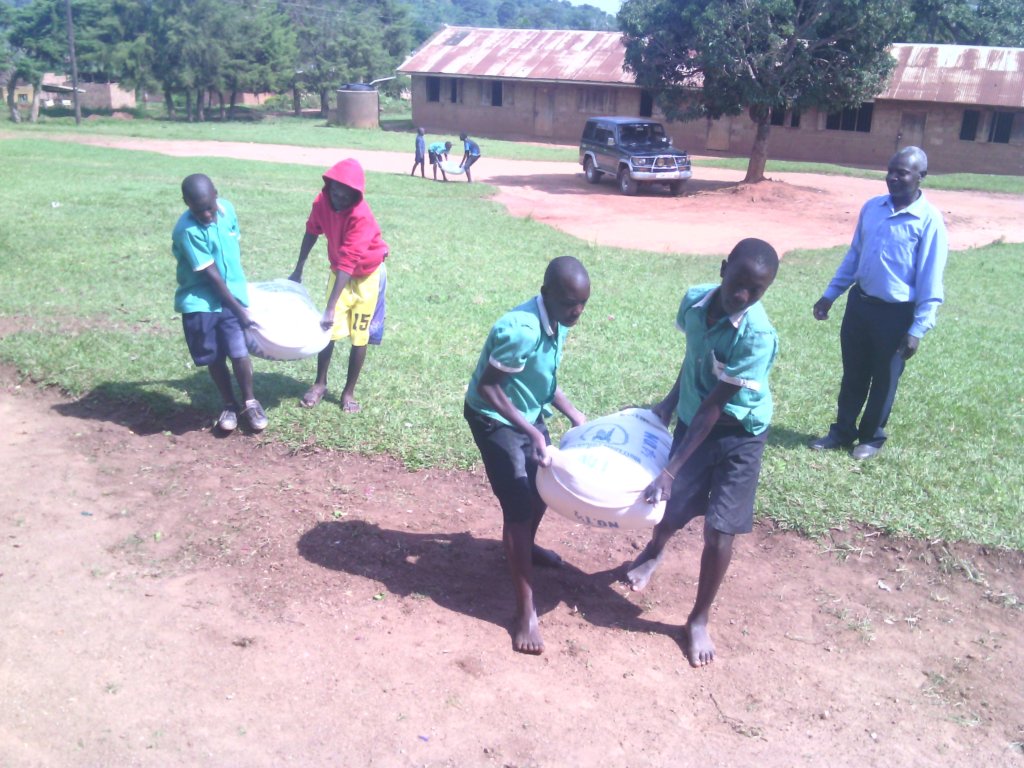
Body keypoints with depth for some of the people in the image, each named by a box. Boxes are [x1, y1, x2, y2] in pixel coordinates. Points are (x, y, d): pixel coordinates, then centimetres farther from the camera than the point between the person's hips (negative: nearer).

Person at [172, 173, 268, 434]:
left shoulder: (227, 209, -5)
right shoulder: (187, 231, -22)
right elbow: (211, 275, -19)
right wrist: (238, 309, -15)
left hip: (232, 295, 3)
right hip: (200, 302, -3)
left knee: (239, 353, -4)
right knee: (214, 357, 7)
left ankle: (249, 403, 17)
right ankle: (229, 404, 27)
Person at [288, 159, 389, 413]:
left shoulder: (361, 216, -34)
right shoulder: (322, 201, -16)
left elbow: (348, 262, -38)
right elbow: (312, 232, 3)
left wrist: (331, 307, -41)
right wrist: (298, 270, 10)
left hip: (366, 275, -4)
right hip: (339, 271, 4)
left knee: (359, 334, 2)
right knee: (328, 328, 3)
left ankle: (349, 391, 15)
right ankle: (320, 384, 20)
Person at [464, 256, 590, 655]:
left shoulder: (558, 322, -6)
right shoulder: (520, 331, -33)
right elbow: (487, 387, -27)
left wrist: (574, 416, 1)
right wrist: (533, 432, -29)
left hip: (528, 413, 9)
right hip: (494, 418, -9)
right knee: (518, 506, -10)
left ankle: (526, 547, 52)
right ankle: (525, 611, -2)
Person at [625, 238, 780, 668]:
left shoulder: (757, 335, -30)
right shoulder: (695, 300, -14)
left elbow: (713, 408, -29)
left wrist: (671, 470, -29)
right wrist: (670, 402, 15)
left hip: (739, 435, -4)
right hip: (692, 421, 4)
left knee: (719, 529, -4)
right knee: (674, 507, 13)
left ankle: (699, 620, 18)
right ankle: (654, 552, 51)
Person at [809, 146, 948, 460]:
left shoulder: (929, 220, -15)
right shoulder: (872, 207, 2)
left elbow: (930, 281, -14)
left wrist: (918, 329, -16)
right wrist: (830, 294, 12)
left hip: (896, 313, -5)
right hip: (859, 302, 5)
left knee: (883, 380, 12)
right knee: (852, 374, 17)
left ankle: (872, 437, 31)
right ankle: (842, 430, 34)